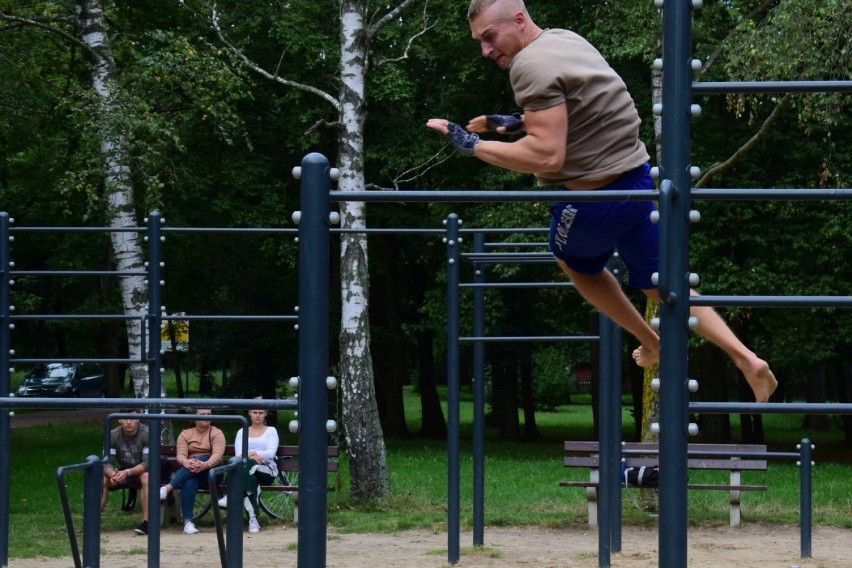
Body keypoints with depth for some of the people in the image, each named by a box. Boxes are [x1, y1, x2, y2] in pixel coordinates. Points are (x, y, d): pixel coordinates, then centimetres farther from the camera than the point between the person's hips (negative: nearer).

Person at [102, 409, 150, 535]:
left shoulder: (146, 434, -21)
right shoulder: (113, 435, -9)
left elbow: (147, 463, -28)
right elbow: (107, 462, -15)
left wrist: (127, 472, -43)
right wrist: (113, 474, -39)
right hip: (123, 474, 4)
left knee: (146, 476, -37)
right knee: (102, 479, -23)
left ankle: (146, 522, -36)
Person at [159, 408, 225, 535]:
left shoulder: (216, 433, 3)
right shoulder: (185, 434, 9)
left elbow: (217, 454, -15)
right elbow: (180, 455, -7)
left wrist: (205, 465, -37)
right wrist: (186, 462, -33)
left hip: (211, 472, -1)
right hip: (190, 473, 1)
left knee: (200, 458, -35)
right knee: (188, 484, -36)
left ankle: (167, 488, -45)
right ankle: (187, 522, -41)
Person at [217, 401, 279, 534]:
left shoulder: (271, 431, 17)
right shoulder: (242, 432, 22)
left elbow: (271, 453, -2)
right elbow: (238, 454, 4)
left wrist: (254, 454, -21)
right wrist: (251, 456, -20)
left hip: (267, 471, -1)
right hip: (249, 471, 1)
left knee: (247, 464, -39)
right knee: (251, 479, -40)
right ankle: (253, 518, -48)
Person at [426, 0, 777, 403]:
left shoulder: (531, 64, -20)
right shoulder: (565, 40, 10)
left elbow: (546, 156, -27)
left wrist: (471, 145, -21)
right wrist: (516, 123, 21)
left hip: (598, 196, -8)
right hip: (637, 178, 8)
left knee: (575, 260, 25)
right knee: (660, 285, 17)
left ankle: (651, 343, 32)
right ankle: (746, 359, 6)